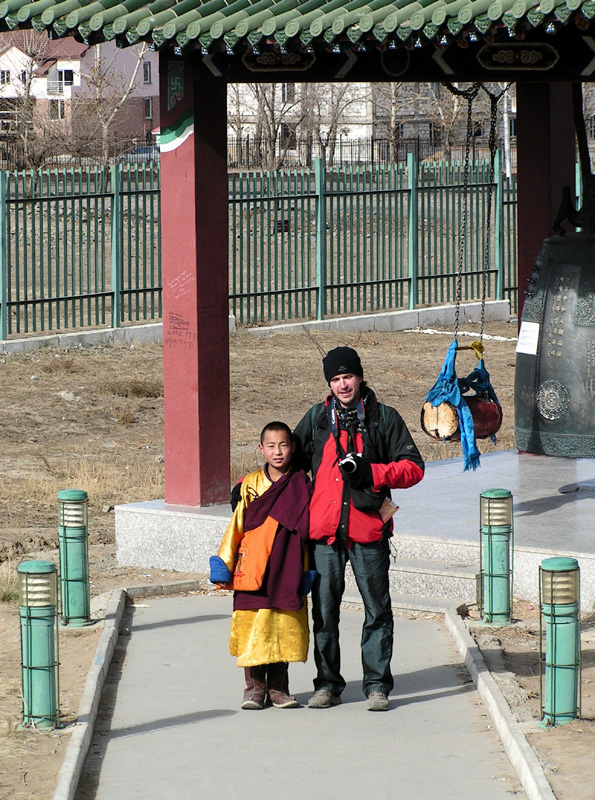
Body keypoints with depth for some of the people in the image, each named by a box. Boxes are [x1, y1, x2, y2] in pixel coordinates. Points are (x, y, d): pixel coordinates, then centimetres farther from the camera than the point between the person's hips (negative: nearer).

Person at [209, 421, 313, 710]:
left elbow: (307, 530, 6)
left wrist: (308, 572, 3)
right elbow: (236, 527, 6)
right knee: (252, 626, -1)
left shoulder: (302, 486, 3)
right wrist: (223, 566, 3)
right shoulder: (250, 485, 2)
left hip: (287, 573, 1)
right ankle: (254, 687, 9)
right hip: (252, 571, 0)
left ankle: (277, 686, 13)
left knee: (284, 627, 2)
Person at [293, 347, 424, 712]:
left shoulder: (384, 418, 4)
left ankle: (377, 684, 11)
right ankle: (328, 683, 14)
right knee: (324, 610, 4)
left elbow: (413, 467, 0)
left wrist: (372, 473, -13)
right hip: (324, 530, 2)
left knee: (377, 609, 2)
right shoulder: (316, 418, 11)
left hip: (368, 529, -2)